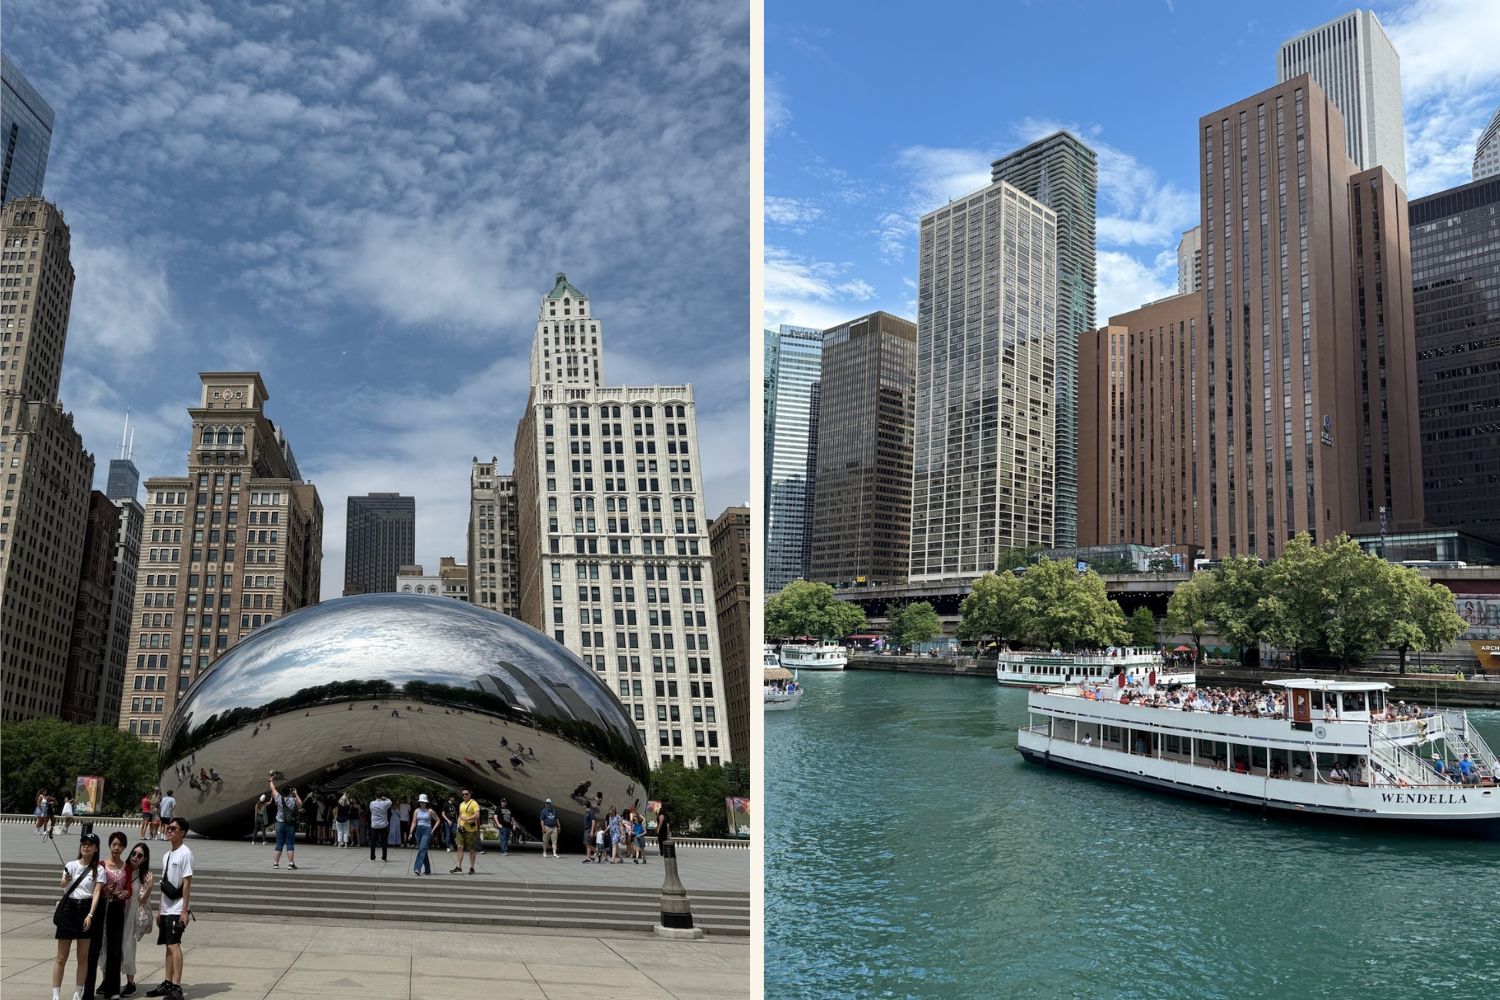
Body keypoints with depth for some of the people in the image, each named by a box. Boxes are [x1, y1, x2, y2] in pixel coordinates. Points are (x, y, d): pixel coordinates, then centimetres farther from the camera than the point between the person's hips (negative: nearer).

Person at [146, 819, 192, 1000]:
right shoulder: (167, 855, 15)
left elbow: (187, 883, -15)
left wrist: (185, 910, -18)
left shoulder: (185, 854, -12)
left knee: (174, 945, -11)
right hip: (167, 910, 8)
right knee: (168, 946, 12)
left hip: (177, 910, -8)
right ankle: (167, 984, 19)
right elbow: (165, 885, 19)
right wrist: (160, 909, 17)